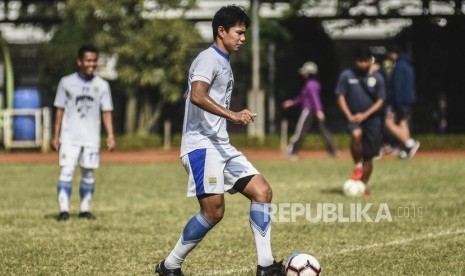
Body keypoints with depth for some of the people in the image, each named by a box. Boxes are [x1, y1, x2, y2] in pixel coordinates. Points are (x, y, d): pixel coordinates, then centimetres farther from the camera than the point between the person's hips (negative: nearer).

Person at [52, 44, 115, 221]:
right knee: (66, 171, -11)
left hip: (91, 138, 2)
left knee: (88, 173, 5)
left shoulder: (102, 85, 5)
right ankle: (64, 209, -11)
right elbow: (60, 110, 4)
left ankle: (85, 209, 14)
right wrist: (56, 136, 1)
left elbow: (106, 112, 5)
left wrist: (110, 136, -5)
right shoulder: (67, 82, 1)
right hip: (69, 137, -2)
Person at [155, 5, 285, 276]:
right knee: (213, 211, -14)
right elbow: (197, 96, -28)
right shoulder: (209, 59, -10)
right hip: (201, 145, -10)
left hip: (221, 146, 10)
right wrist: (231, 115, -36)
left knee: (262, 191, -1)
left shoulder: (224, 63, 21)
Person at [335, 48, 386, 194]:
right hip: (354, 118, -1)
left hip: (371, 119, 1)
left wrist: (365, 115, -14)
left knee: (369, 156, 0)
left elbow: (380, 101, 0)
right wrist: (349, 116, -12)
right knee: (356, 134, -35)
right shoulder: (346, 75, 0)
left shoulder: (377, 78, 1)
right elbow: (340, 98, 1)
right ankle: (357, 165, -15)